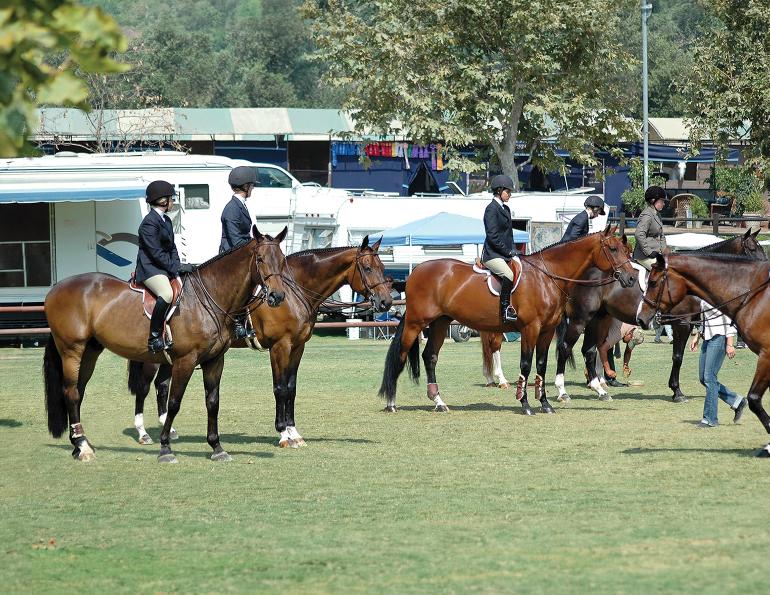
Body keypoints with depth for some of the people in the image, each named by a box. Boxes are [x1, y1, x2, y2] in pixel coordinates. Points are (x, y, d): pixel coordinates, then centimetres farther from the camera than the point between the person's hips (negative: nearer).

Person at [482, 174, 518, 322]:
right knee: (509, 275, -30)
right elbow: (493, 236, -16)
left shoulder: (506, 209, 18)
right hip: (492, 255, -10)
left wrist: (512, 251, 8)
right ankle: (505, 309, -26)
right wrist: (507, 251, -13)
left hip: (506, 254, 10)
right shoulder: (492, 209, -10)